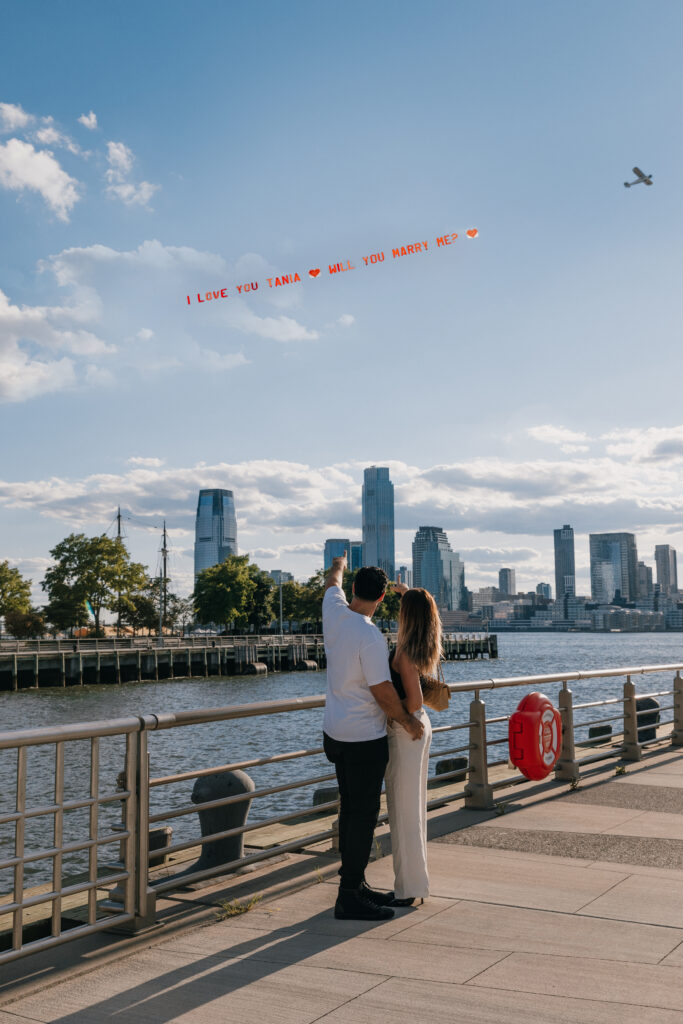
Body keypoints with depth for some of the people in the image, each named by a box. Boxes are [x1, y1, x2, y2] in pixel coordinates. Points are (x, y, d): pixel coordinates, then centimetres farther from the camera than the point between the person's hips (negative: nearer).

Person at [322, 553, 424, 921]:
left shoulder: (333, 611, -1)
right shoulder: (370, 637, -23)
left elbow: (332, 584, 23)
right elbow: (383, 691, -19)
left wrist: (338, 567, 44)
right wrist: (406, 720, -4)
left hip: (335, 733, 9)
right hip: (364, 739, -9)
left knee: (351, 809, 16)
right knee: (363, 814, -2)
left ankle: (355, 885, 27)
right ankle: (349, 898, 3)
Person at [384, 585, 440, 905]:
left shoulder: (405, 652, -21)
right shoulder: (427, 647, 4)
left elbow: (414, 701, -25)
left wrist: (394, 715, -9)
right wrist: (407, 592, 33)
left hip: (405, 730, -9)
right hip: (421, 726, 9)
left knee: (402, 809, 0)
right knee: (414, 806, 16)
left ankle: (407, 889, 7)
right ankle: (416, 882, 26)